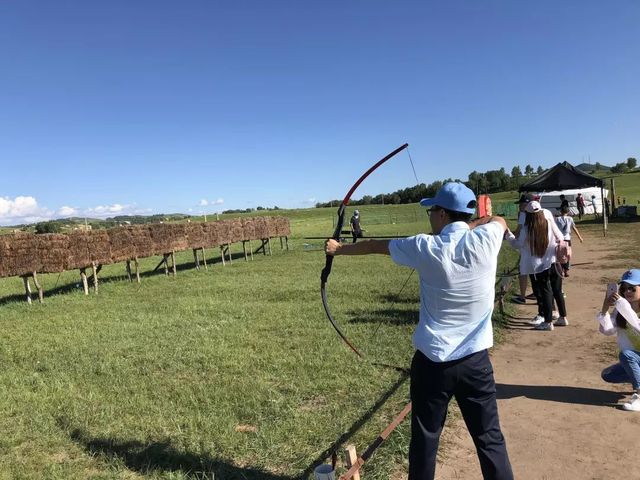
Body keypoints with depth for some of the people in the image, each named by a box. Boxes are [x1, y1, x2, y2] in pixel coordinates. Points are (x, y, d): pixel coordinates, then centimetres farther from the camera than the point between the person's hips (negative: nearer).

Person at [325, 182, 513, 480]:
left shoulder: (426, 248, -10)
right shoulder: (485, 240, -7)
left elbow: (375, 246, 6)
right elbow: (499, 220, 19)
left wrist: (338, 249, 20)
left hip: (432, 360, -1)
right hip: (476, 360, 2)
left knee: (424, 440, 13)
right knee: (490, 439, 11)